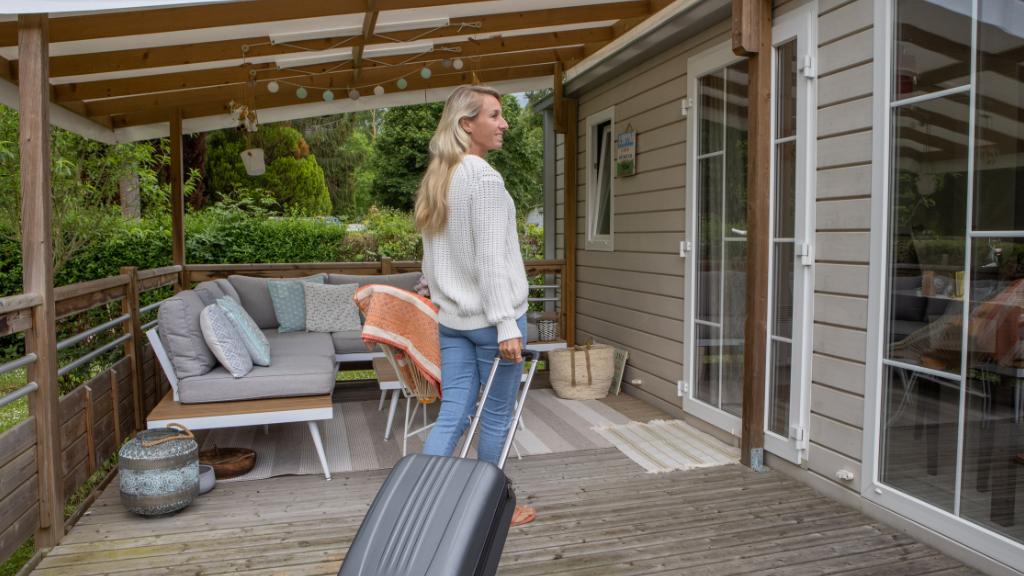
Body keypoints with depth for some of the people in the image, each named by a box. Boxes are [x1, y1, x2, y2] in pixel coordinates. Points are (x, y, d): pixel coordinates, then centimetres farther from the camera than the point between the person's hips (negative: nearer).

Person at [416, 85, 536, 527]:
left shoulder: (436, 178, 12)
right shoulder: (484, 178, -14)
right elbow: (491, 259, -19)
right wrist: (507, 324, -18)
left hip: (452, 316, 8)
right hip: (488, 315, -7)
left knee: (452, 414, 9)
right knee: (497, 416, 8)